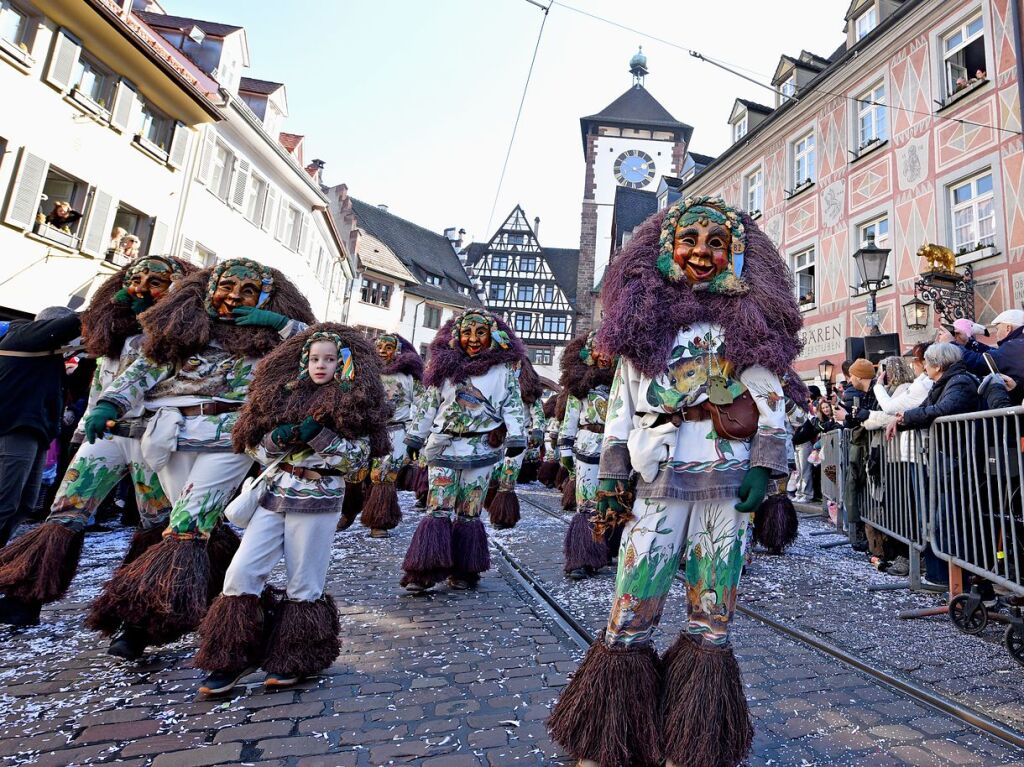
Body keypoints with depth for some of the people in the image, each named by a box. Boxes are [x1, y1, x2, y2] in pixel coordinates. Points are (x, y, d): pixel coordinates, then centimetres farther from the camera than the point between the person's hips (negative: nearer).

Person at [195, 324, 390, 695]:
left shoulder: (354, 401, -2)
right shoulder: (284, 396, 10)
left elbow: (358, 456, -9)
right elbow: (256, 447, 12)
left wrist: (318, 434, -19)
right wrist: (277, 438, -10)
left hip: (318, 500, -4)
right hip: (274, 495, 4)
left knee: (303, 586, 6)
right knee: (240, 574, 1)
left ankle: (292, 662, 26)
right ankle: (233, 660, 20)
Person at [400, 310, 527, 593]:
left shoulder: (503, 368, 3)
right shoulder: (446, 365, 8)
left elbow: (512, 404, -1)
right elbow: (428, 404, 11)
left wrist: (516, 437, -10)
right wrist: (416, 437, 11)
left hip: (482, 449, -1)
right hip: (444, 446, 1)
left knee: (469, 513, 6)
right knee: (439, 510, -1)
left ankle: (464, 572, 18)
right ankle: (423, 572, 4)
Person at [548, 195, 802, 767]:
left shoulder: (750, 319, 10)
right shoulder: (643, 318, 11)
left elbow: (769, 398, 5)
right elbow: (622, 404, 8)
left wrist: (763, 467, -7)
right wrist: (613, 480, 4)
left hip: (728, 482, 0)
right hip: (658, 482, 0)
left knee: (713, 619, 9)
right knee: (630, 618, 2)